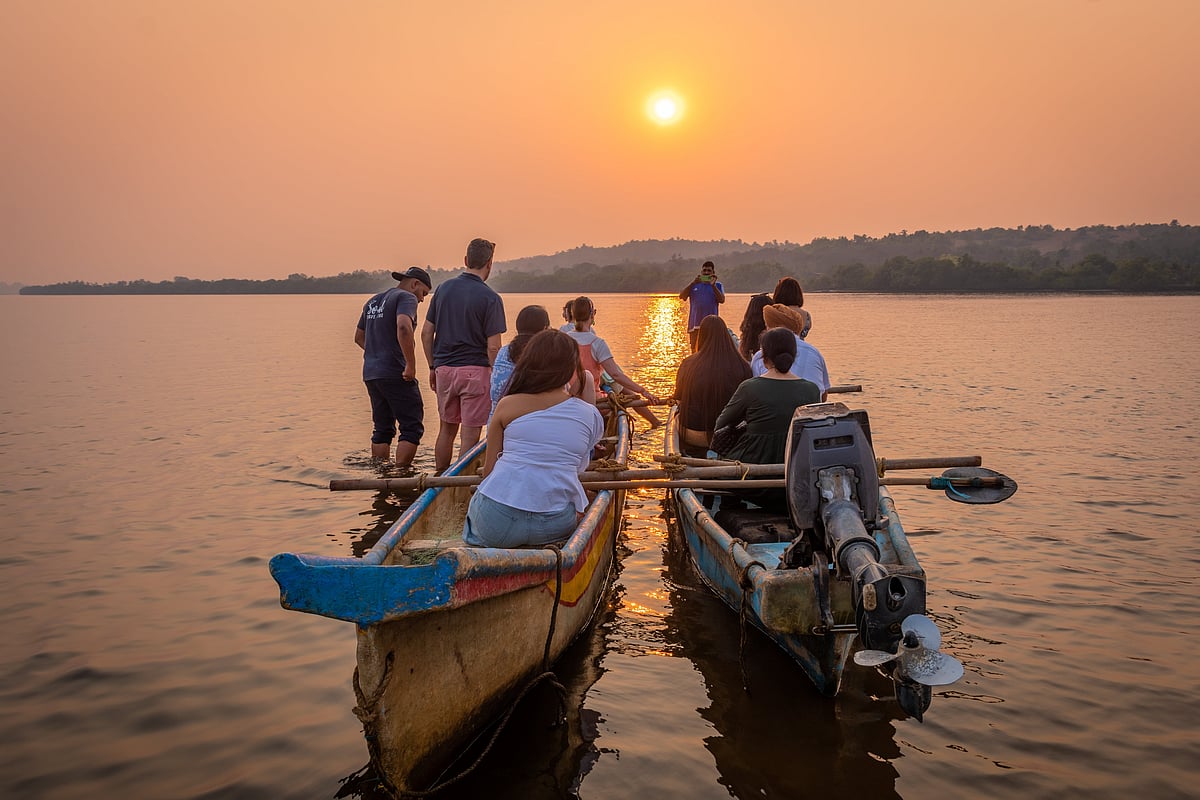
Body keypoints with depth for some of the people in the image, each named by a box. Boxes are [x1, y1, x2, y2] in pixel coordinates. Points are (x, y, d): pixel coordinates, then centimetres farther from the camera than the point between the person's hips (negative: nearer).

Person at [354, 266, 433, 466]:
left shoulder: (373, 301, 21)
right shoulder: (406, 298, -6)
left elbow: (359, 337, 28)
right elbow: (403, 328, -25)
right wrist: (411, 365, -21)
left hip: (370, 373, 8)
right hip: (395, 374, -8)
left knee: (382, 429, 13)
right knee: (412, 428, -3)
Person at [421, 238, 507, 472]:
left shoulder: (444, 289, 6)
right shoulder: (490, 298, -10)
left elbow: (426, 333, 8)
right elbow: (493, 347, -13)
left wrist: (433, 367, 17)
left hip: (444, 368, 6)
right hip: (475, 370, -5)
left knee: (446, 429, 18)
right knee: (470, 434, 0)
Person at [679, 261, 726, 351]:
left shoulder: (717, 285, 12)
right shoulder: (694, 285, 15)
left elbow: (722, 300, -4)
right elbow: (681, 296, 2)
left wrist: (713, 285, -11)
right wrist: (692, 283, -7)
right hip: (695, 323, 2)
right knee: (695, 350, 5)